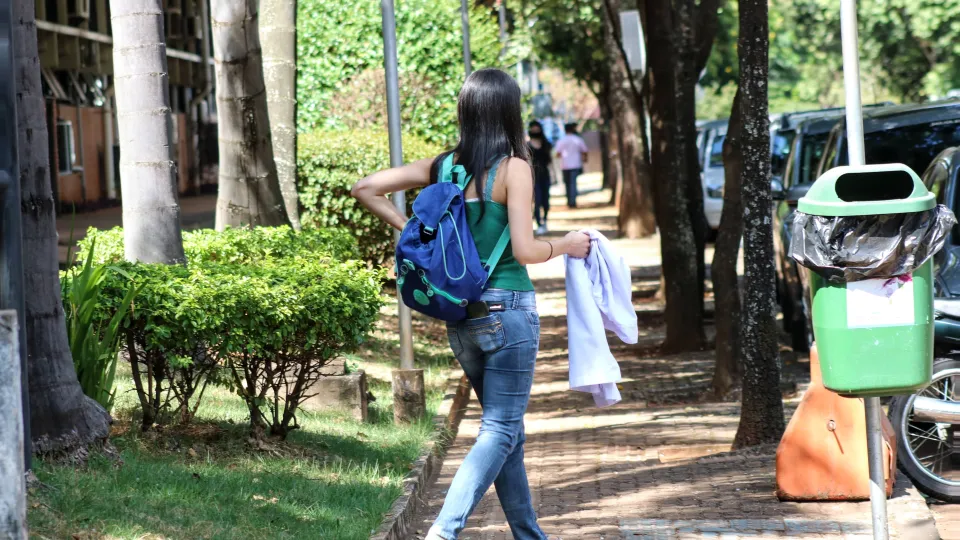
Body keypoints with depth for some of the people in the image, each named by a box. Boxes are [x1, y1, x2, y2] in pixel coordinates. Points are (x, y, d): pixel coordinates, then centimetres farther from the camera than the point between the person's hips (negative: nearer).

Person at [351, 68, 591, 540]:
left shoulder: (443, 166, 5)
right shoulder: (512, 169, -11)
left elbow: (365, 189, 7)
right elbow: (525, 251, -15)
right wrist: (566, 246, 2)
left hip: (461, 316, 6)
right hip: (507, 310, -6)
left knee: (505, 427, 17)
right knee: (500, 430, -3)